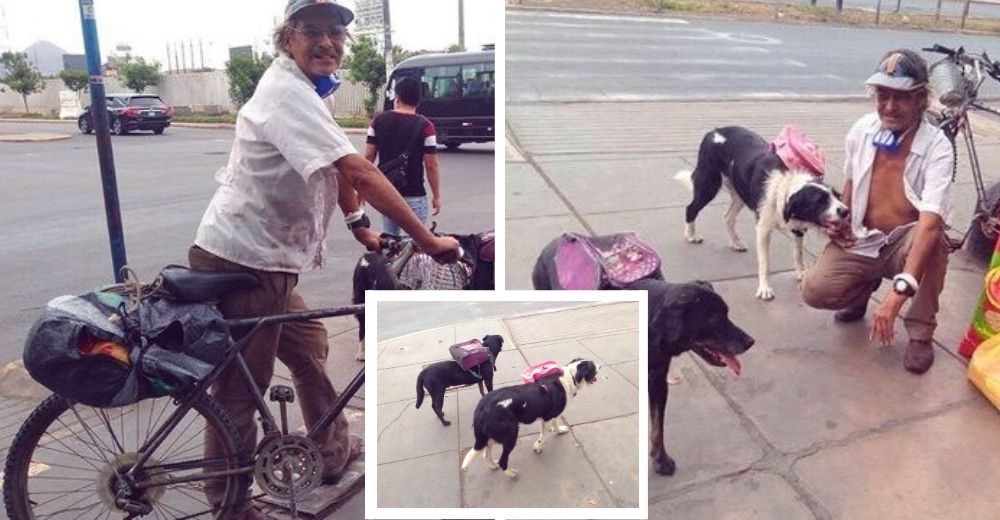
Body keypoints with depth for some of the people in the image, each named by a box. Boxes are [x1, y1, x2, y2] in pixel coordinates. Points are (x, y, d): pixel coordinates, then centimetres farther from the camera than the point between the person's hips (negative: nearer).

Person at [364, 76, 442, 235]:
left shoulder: (378, 121, 0)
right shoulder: (424, 126, -10)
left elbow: (368, 157, 2)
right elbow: (431, 165, -12)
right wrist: (436, 196, -3)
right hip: (413, 195, -4)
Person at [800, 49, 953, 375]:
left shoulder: (937, 147, -23)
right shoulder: (862, 129, -10)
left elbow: (930, 222, -37)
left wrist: (898, 294, -47)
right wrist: (841, 222, 1)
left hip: (906, 242, -2)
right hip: (861, 241, 3)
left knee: (934, 238, -38)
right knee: (815, 291, -22)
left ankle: (920, 332, -14)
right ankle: (865, 285, 16)